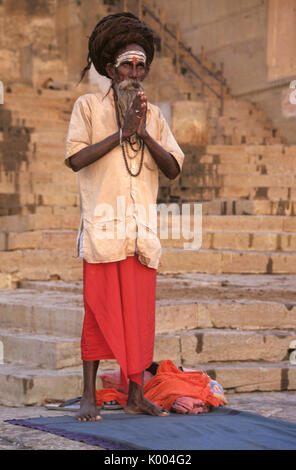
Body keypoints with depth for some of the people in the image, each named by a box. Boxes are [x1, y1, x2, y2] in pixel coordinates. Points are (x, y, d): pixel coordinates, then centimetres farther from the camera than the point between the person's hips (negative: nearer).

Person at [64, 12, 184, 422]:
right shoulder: (89, 106, 5)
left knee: (140, 311, 3)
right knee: (99, 309, -4)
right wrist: (121, 132, -11)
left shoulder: (155, 116, 16)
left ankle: (136, 396, 9)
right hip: (102, 226, -4)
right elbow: (75, 158, -8)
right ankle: (89, 397, 2)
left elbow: (173, 169, 6)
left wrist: (144, 134, -8)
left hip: (142, 228, 4)